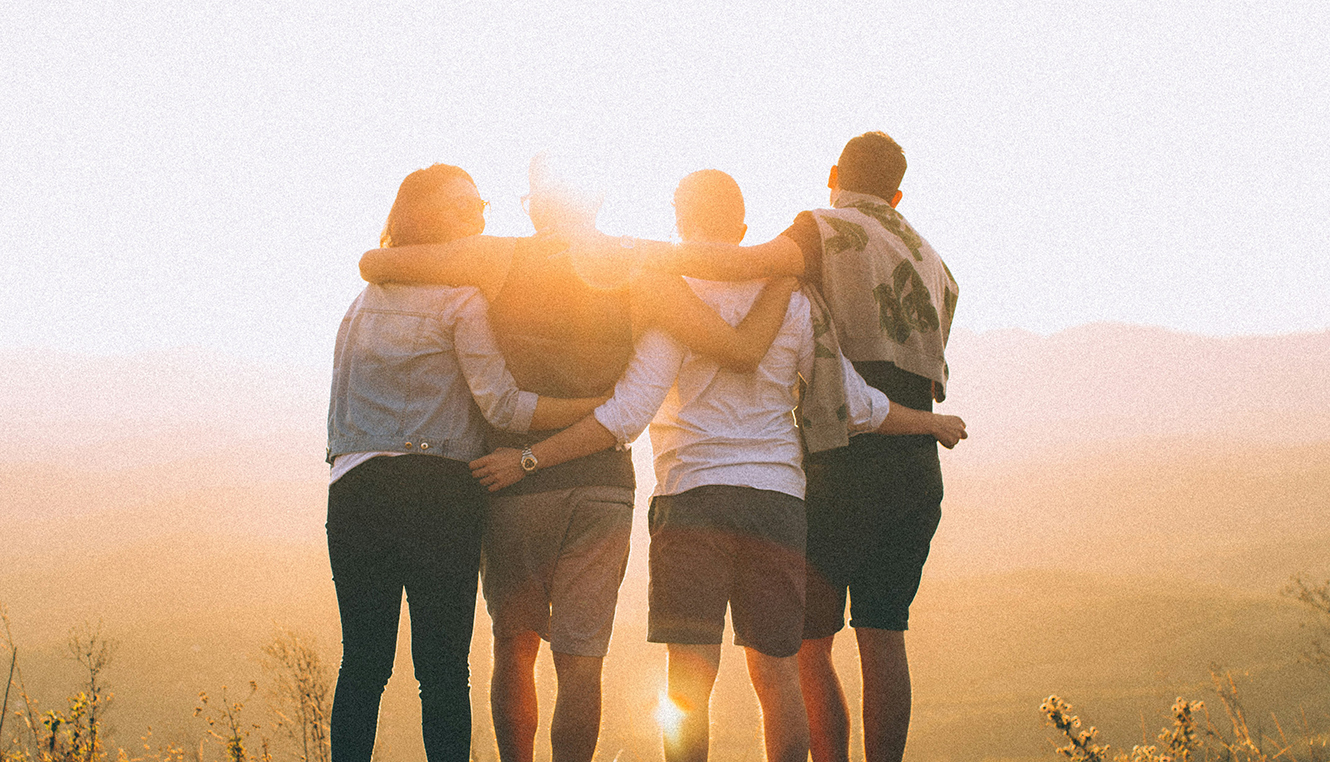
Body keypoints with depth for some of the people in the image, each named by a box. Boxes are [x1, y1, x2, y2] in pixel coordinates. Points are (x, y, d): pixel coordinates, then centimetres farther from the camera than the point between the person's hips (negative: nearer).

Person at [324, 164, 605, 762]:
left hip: (353, 488, 5)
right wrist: (604, 406, -7)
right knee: (443, 669, -2)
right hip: (436, 493, -5)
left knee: (362, 662, 8)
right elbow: (502, 405, -9)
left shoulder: (363, 300, 19)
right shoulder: (461, 300, -2)